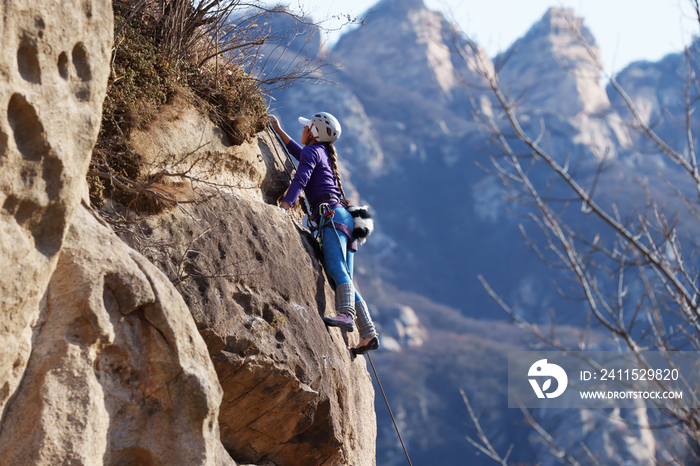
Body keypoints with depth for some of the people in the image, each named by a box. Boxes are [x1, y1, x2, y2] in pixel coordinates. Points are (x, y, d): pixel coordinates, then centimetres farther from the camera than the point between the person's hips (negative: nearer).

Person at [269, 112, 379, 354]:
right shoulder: (324, 155, 32)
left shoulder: (312, 150, 5)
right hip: (345, 217, 9)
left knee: (336, 268, -28)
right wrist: (278, 129, 57)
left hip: (332, 214, -9)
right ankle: (368, 334, -9)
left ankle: (346, 315, -50)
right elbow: (299, 152, 52)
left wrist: (282, 207, -22)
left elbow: (300, 180, -12)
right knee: (343, 279, 1)